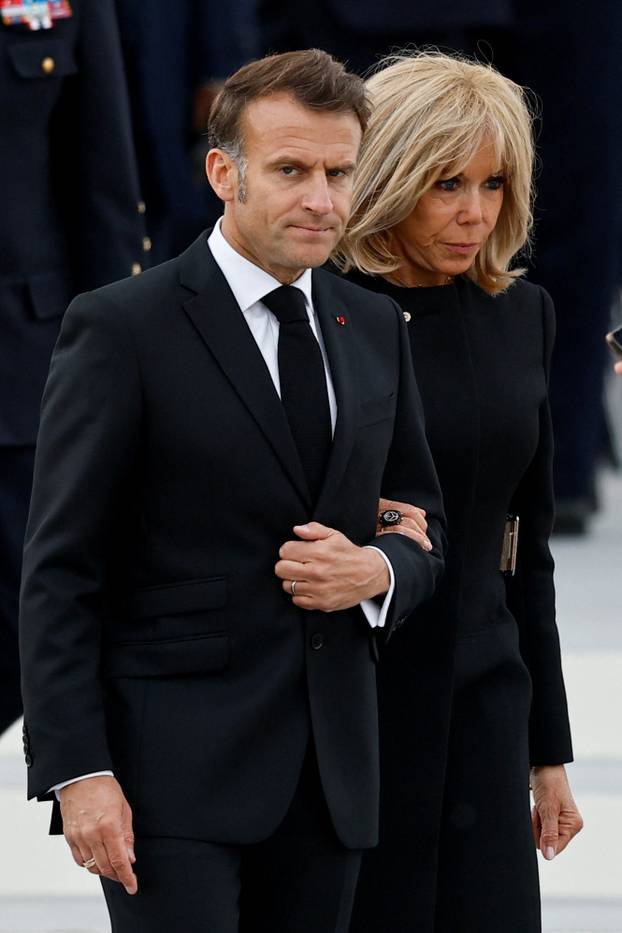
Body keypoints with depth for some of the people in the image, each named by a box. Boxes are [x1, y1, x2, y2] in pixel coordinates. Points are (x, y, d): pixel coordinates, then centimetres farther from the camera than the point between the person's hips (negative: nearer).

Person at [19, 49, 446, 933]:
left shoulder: (375, 328, 12)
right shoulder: (121, 328, -6)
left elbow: (423, 526, 20)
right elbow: (60, 571, -8)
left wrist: (377, 571, -5)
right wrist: (78, 771, -16)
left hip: (330, 767, 6)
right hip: (176, 762, -6)